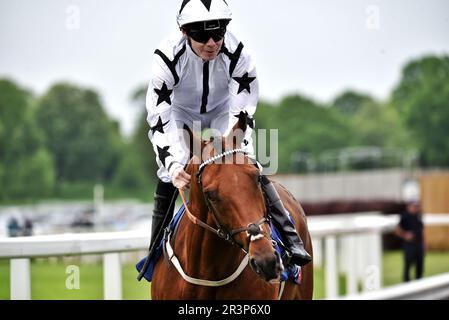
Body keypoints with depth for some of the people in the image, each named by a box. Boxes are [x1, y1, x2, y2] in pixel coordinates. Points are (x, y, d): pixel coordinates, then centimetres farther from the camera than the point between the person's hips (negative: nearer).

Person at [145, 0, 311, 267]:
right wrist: (172, 163, -42)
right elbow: (158, 118, -30)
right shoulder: (168, 57, -32)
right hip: (181, 115, 0)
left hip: (224, 113, 0)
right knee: (168, 179, -14)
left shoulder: (237, 55, -30)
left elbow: (243, 113, -26)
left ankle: (290, 237, -14)